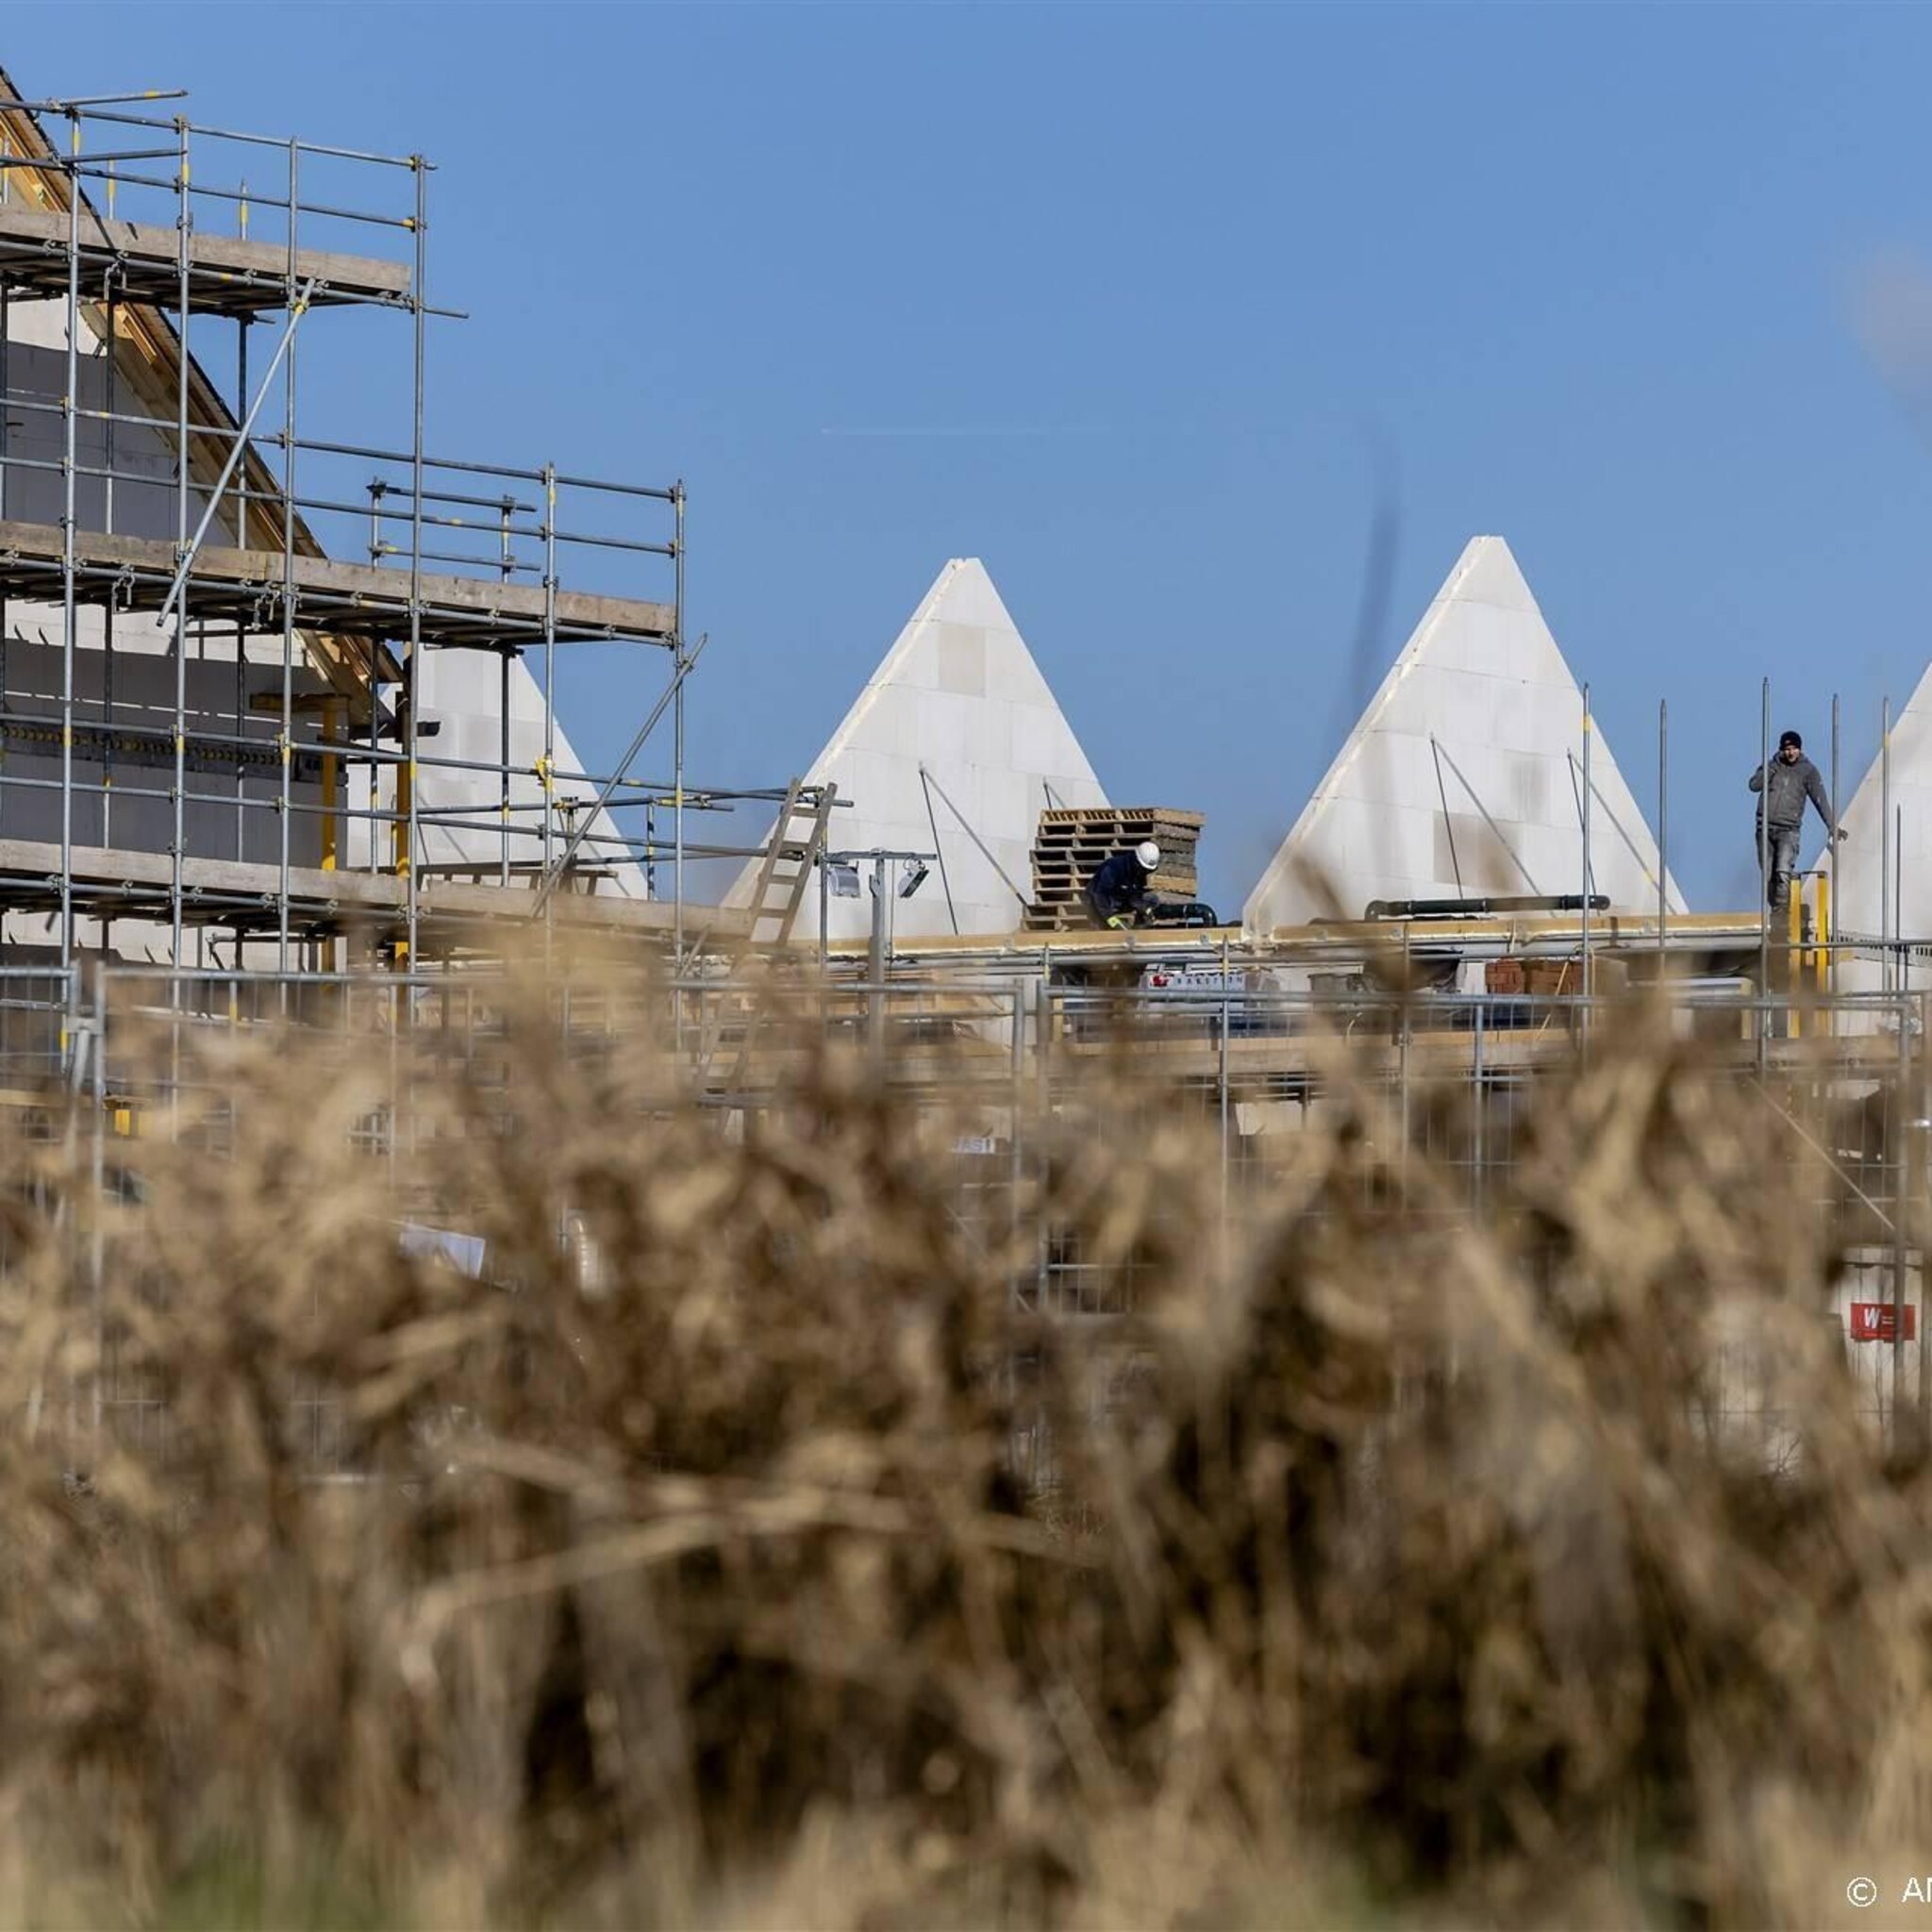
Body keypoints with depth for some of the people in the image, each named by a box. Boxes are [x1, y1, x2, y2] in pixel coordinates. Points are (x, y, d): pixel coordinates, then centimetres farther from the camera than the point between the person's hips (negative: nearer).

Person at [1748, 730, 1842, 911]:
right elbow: (1754, 785, -3)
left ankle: (1780, 911, -24)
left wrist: (1831, 826, -10)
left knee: (1783, 872, -21)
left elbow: (1820, 799, -3)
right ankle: (1775, 911, 13)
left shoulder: (1808, 770, 2)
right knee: (1768, 876, 3)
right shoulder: (1772, 765, 10)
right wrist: (1774, 767, -10)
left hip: (1788, 829, -3)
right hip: (1765, 828, 3)